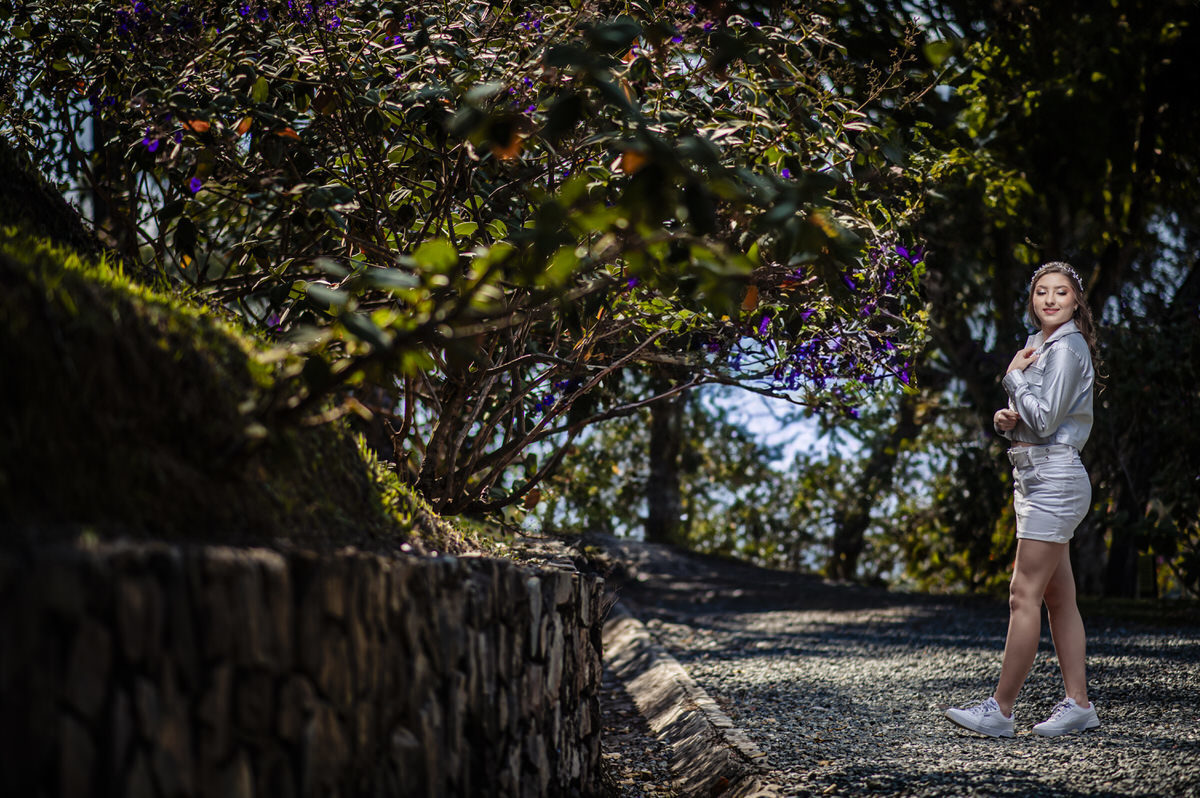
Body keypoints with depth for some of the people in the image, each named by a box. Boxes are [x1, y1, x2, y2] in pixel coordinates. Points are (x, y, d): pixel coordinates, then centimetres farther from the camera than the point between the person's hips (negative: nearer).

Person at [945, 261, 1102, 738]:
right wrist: (1006, 419, 1)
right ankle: (1078, 704, 13)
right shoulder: (1040, 346, 18)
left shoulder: (1067, 349, -11)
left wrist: (1013, 377, -7)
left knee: (1024, 596, -9)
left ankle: (1000, 709, -7)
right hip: (1035, 479, 10)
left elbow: (1043, 419, -19)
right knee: (1058, 596, 9)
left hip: (1054, 479, -10)